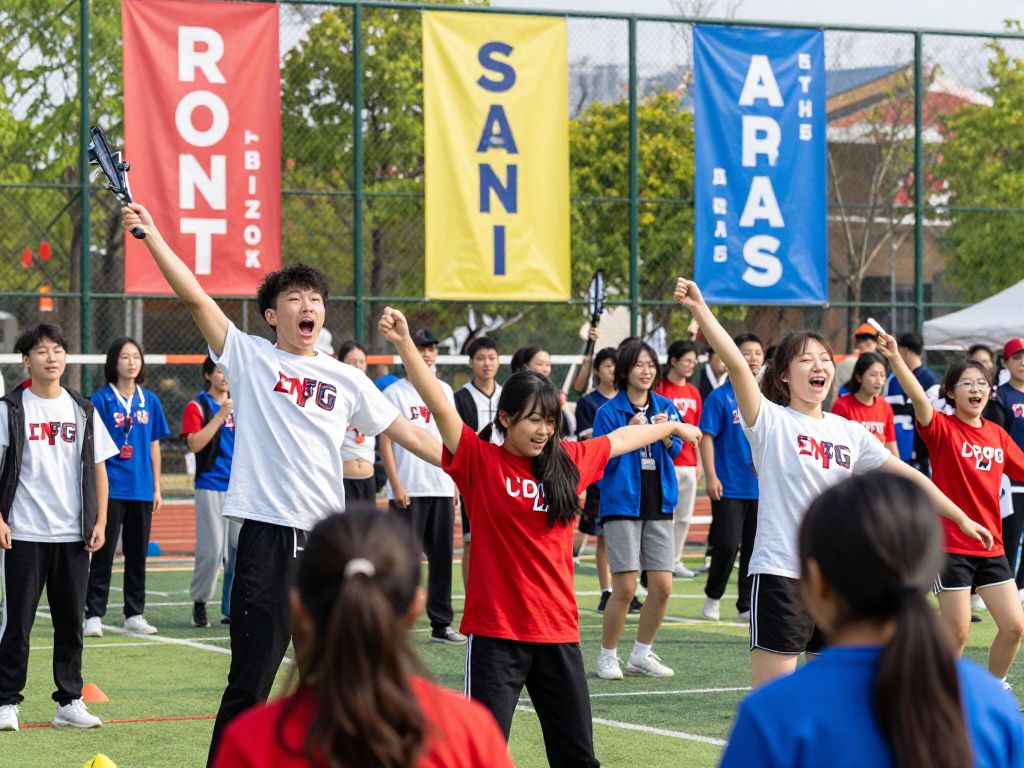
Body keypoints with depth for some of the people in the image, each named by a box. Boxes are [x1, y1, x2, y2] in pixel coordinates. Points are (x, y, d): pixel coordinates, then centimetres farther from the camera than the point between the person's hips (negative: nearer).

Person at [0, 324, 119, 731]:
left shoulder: (83, 410, 9)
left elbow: (98, 468, 12)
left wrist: (100, 522, 4)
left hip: (73, 534, 3)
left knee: (70, 622, 7)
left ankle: (70, 701, 14)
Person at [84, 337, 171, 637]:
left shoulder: (150, 401, 8)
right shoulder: (101, 399, -4)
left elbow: (154, 446, 13)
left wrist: (157, 487, 11)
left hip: (142, 490, 4)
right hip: (110, 487, -4)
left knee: (137, 555, 10)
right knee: (103, 554, -4)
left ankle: (134, 615, 17)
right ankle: (93, 615, -1)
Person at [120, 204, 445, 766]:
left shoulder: (345, 380, 12)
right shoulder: (249, 357, 4)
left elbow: (404, 432, 16)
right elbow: (195, 298, -5)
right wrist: (151, 235, -14)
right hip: (266, 535, -3)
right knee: (248, 685, -4)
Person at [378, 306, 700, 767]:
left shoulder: (569, 461, 9)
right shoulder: (480, 461, -4)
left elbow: (619, 439, 27)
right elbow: (438, 404, -16)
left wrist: (671, 427, 42)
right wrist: (404, 343, -27)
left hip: (558, 631, 5)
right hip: (495, 632, -5)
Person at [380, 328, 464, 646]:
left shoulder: (445, 391, 13)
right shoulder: (395, 393, -3)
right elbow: (385, 441, -7)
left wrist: (455, 482, 12)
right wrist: (396, 486, -13)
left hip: (442, 489, 5)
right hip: (408, 490, -5)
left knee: (442, 557, 7)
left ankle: (441, 624, 14)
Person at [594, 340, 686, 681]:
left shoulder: (666, 407, 9)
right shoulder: (609, 412, -3)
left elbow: (677, 451, 3)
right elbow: (602, 461, -7)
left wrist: (665, 434, -17)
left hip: (659, 505, 4)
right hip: (622, 504, -4)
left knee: (662, 586, 0)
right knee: (625, 588, -7)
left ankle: (641, 655, 16)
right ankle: (607, 656, 9)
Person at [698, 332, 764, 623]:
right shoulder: (720, 397, -5)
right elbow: (706, 437, -7)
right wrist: (711, 477, -13)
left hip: (762, 487, 5)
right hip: (729, 487, -5)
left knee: (755, 548, 6)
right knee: (727, 545, -7)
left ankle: (746, 607, 13)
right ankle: (713, 596, 15)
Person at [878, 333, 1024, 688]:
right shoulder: (942, 429, -9)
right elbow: (918, 398, -27)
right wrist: (895, 358, -43)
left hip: (990, 546, 5)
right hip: (951, 545, -5)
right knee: (957, 632, -3)